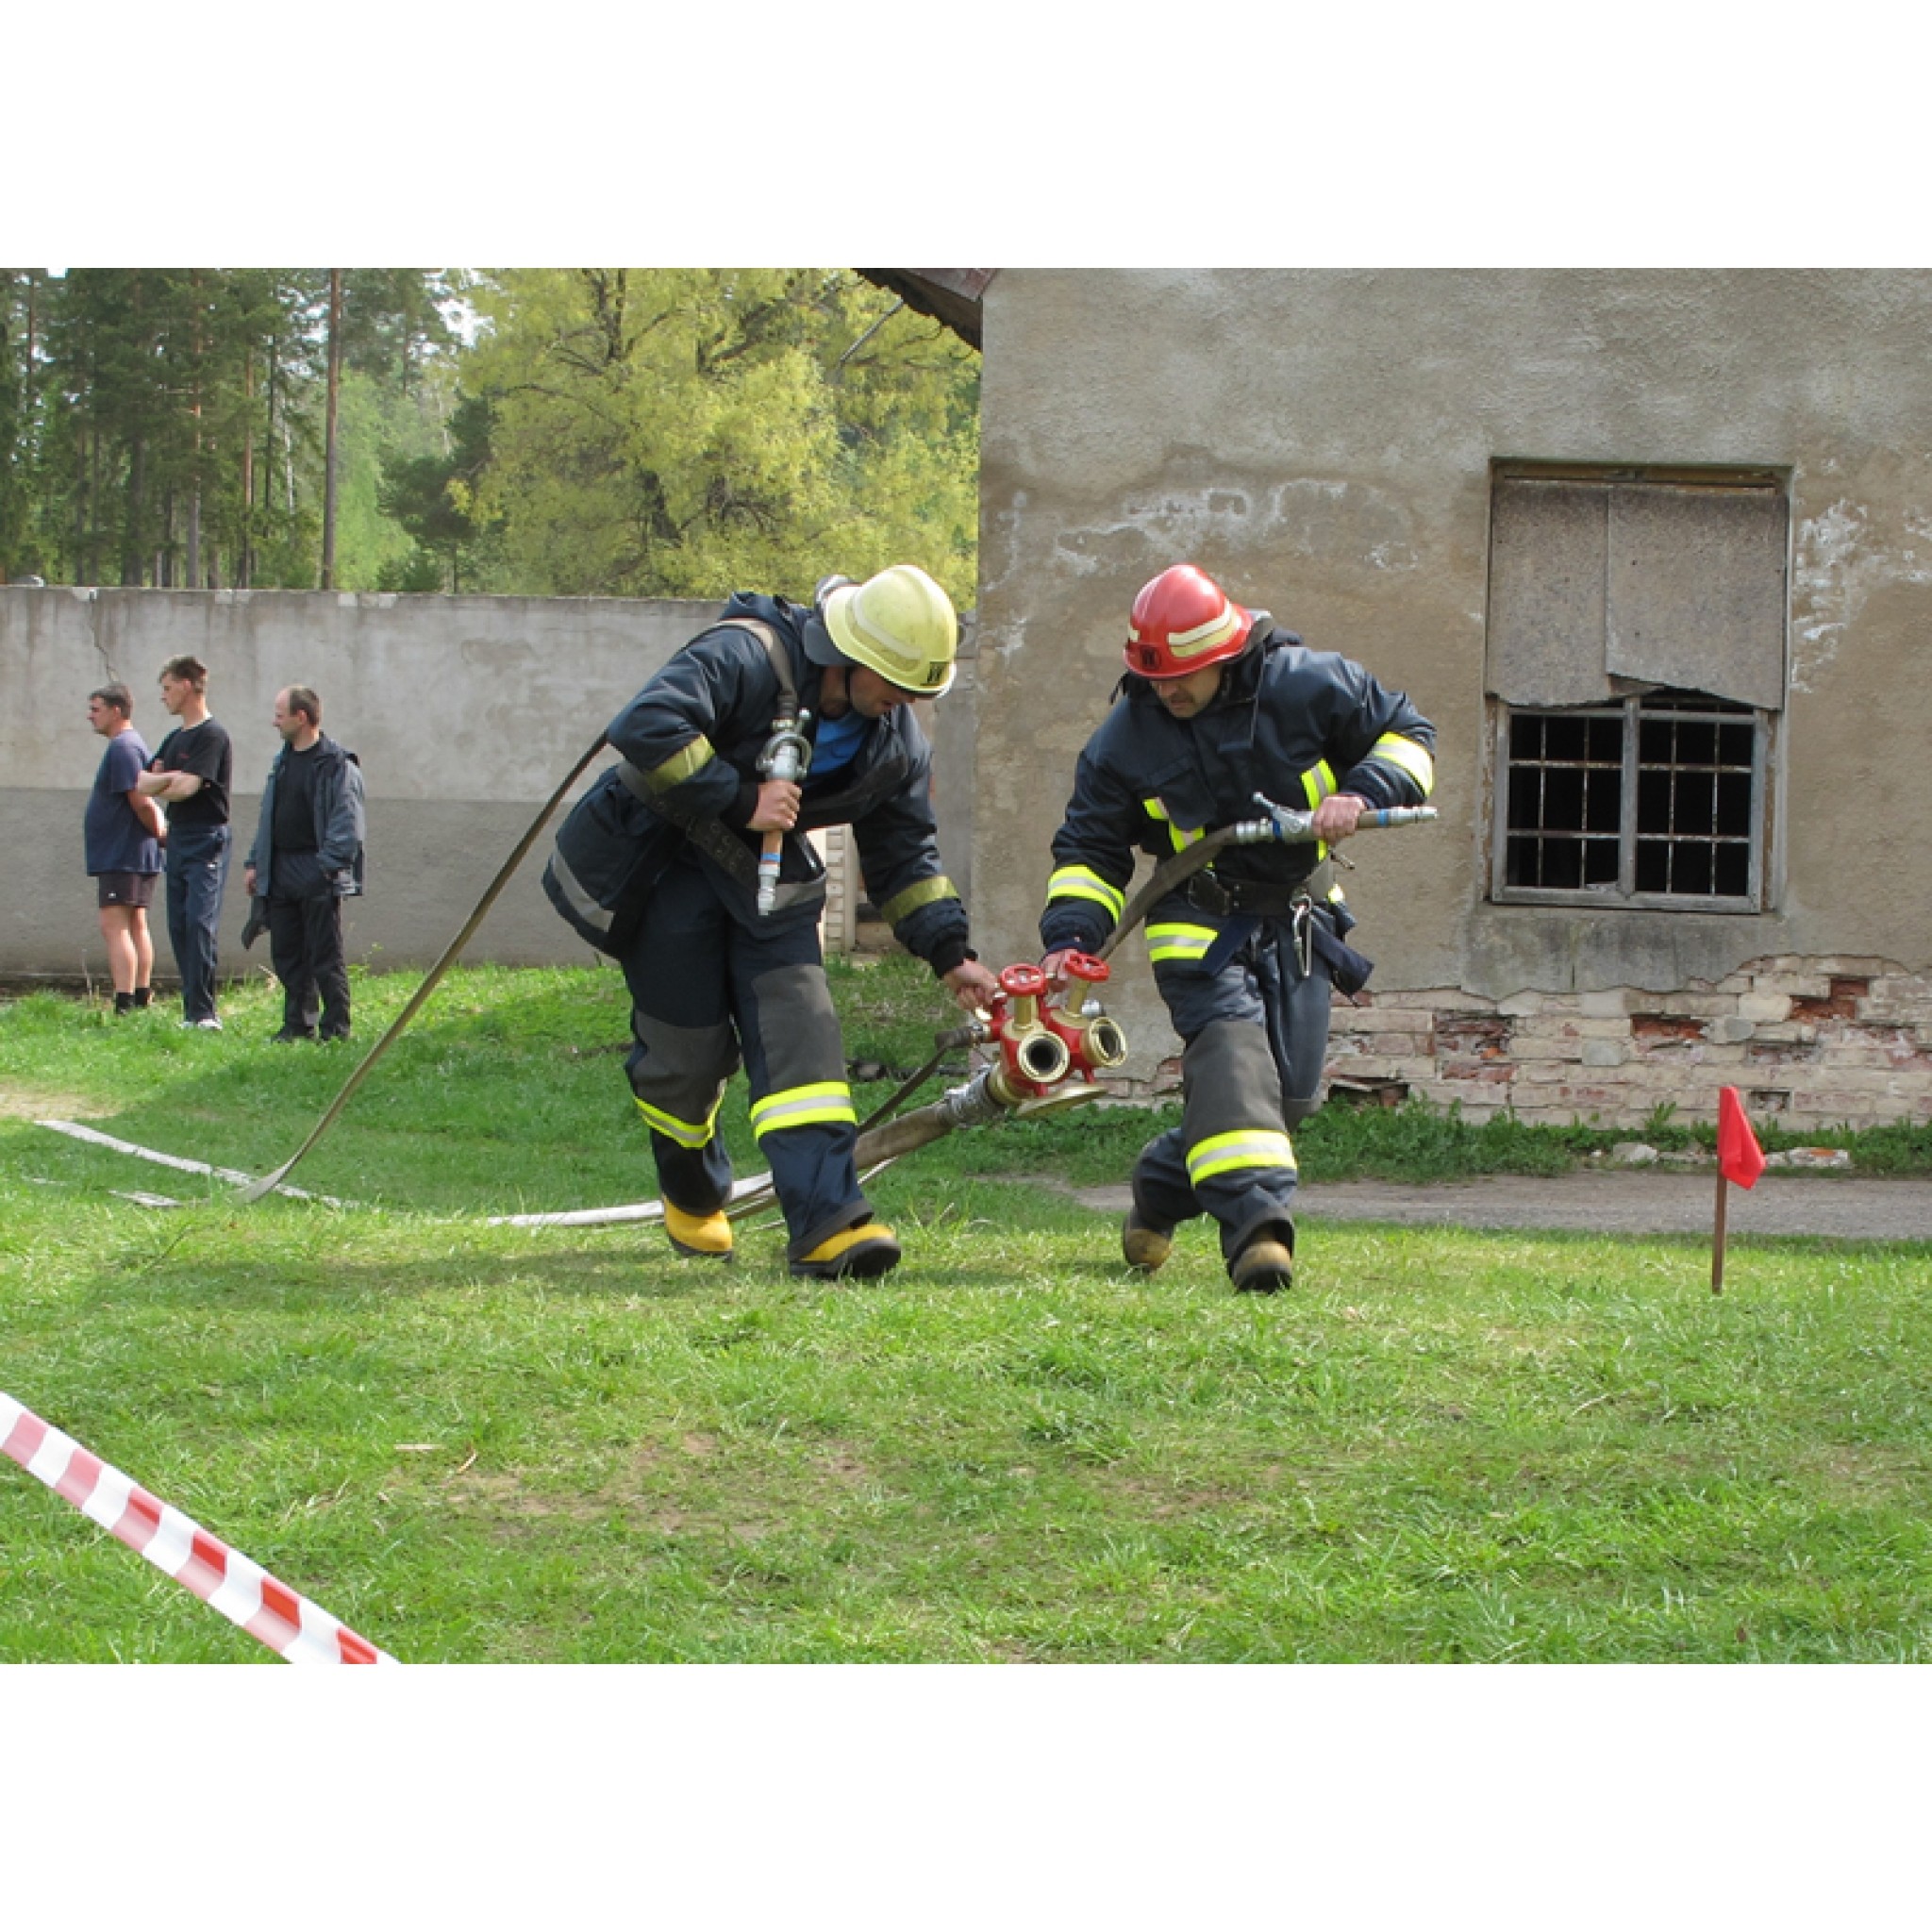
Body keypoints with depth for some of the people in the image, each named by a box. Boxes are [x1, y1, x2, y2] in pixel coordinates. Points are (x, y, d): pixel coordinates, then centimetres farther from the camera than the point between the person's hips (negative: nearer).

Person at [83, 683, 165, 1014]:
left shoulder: (122, 748, -16)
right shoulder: (132, 745, 17)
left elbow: (142, 802, -22)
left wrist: (159, 833, -9)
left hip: (120, 857, -11)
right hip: (140, 855, 11)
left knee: (114, 926, -14)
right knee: (136, 926, 14)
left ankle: (124, 1005, -21)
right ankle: (142, 998, 19)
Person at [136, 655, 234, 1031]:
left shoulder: (211, 736, -9)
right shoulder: (174, 739, 18)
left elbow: (187, 788, -17)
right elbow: (142, 782, 11)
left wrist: (156, 787, 3)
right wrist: (167, 779, -10)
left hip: (206, 840, -9)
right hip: (177, 841, 9)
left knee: (200, 923, -14)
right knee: (179, 928, 5)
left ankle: (203, 1013, -18)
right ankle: (193, 1010, 7)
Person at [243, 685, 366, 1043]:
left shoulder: (336, 764, -8)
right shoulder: (282, 762, 17)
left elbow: (346, 822, -14)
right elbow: (267, 817, 22)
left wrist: (330, 865, -20)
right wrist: (254, 862, 16)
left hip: (318, 878, -8)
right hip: (280, 872, 8)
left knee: (324, 956, -5)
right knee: (286, 953, 8)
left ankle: (336, 1027, -1)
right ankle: (298, 1024, 15)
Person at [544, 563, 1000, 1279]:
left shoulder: (895, 739, -3)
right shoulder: (745, 657, -26)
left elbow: (903, 856, 8)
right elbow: (645, 726, -39)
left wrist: (949, 954, -2)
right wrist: (741, 800, -36)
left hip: (768, 875, 5)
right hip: (662, 863, -5)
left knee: (798, 1028, -13)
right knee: (690, 1047, -1)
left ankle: (826, 1224, -22)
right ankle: (693, 1199, 29)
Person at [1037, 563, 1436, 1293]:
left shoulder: (1307, 686, -11)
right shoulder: (1125, 738, -8)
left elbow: (1408, 735, 0)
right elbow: (1089, 848, -1)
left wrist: (1363, 794, -20)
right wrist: (1070, 937, -16)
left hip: (1296, 922, 2)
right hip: (1200, 924, -2)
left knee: (1290, 1091, 1)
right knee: (1230, 1050, -27)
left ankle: (1160, 1192, 24)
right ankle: (1256, 1223, -40)